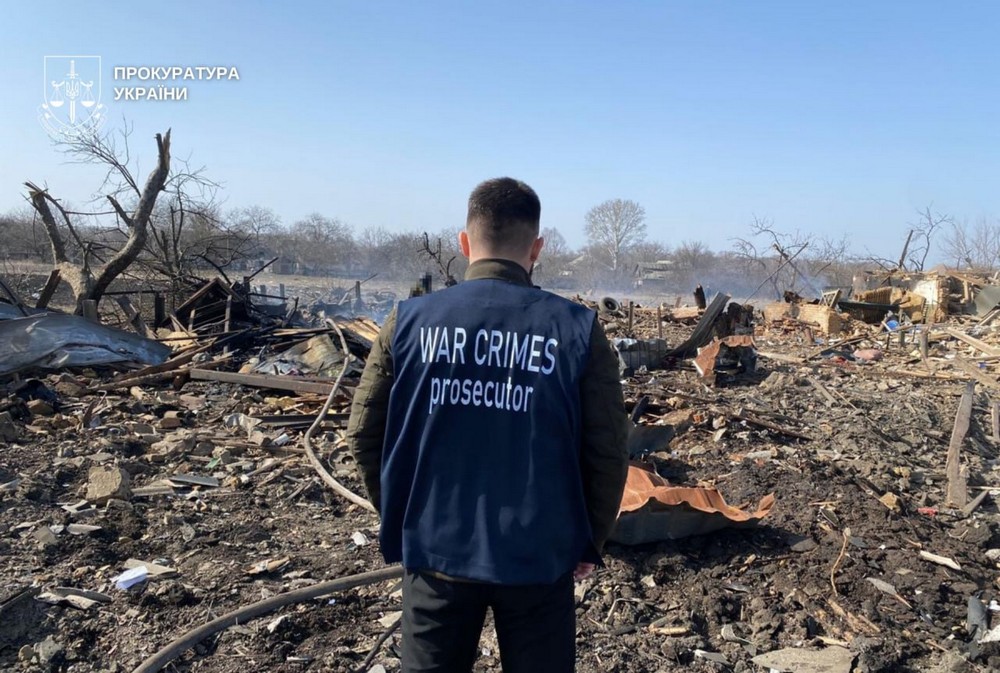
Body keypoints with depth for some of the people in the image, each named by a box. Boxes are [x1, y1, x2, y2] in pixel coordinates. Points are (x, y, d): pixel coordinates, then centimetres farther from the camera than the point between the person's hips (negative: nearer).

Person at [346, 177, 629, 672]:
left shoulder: (409, 321, -8)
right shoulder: (577, 330, -10)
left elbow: (365, 433, -2)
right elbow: (606, 452, -9)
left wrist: (400, 517, 12)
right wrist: (589, 540, 7)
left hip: (435, 550, 1)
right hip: (539, 556, 0)